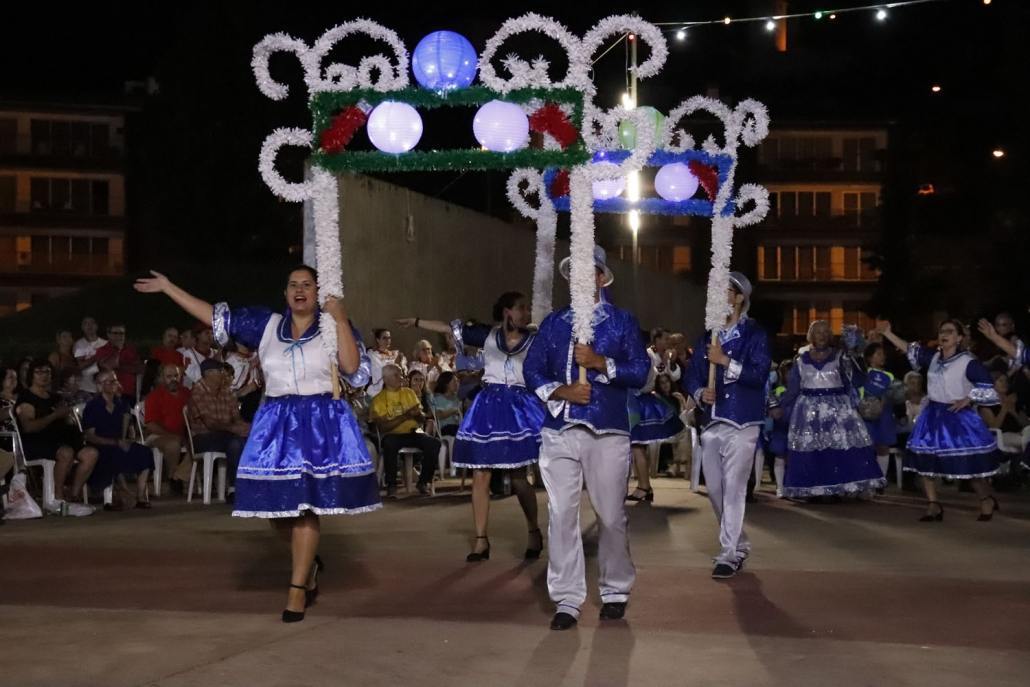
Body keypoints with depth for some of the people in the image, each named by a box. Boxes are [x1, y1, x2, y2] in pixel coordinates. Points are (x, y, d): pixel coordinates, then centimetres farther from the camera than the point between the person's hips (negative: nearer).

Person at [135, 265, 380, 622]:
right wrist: (168, 287, 9)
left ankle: (297, 587, 4)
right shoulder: (267, 324, 8)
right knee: (276, 504, 4)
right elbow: (215, 317, 10)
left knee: (305, 505, -5)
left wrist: (340, 320, -17)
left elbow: (353, 369, -14)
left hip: (321, 423, -3)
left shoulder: (334, 327, 1)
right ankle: (310, 563, 30)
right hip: (277, 423, 3)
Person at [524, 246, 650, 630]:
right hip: (559, 431, 2)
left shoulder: (622, 322, 7)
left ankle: (615, 592, 22)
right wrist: (561, 391, -7)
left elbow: (640, 372, -1)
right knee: (561, 514, -2)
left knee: (611, 516, 4)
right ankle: (567, 600, 5)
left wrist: (599, 362, -13)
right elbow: (532, 369, 10)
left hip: (608, 432, -2)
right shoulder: (553, 322, 14)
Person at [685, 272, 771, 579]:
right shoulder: (707, 337, 15)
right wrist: (700, 393, -6)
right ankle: (738, 544, 27)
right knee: (714, 488, 10)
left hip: (742, 423, -6)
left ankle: (729, 554, -4)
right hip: (711, 422, 6)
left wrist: (726, 361, -19)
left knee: (734, 488, -9)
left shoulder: (754, 334, -2)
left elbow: (760, 374, -13)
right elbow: (692, 376, 14)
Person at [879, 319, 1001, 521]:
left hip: (958, 418, -6)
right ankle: (933, 506, 14)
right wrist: (888, 333, 6)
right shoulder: (933, 357, 5)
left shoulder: (968, 362, -12)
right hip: (933, 416, 6)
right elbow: (910, 349, 11)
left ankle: (987, 500, 25)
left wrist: (967, 400, -17)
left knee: (971, 465, 0)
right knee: (924, 461, 4)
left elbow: (987, 385, -11)